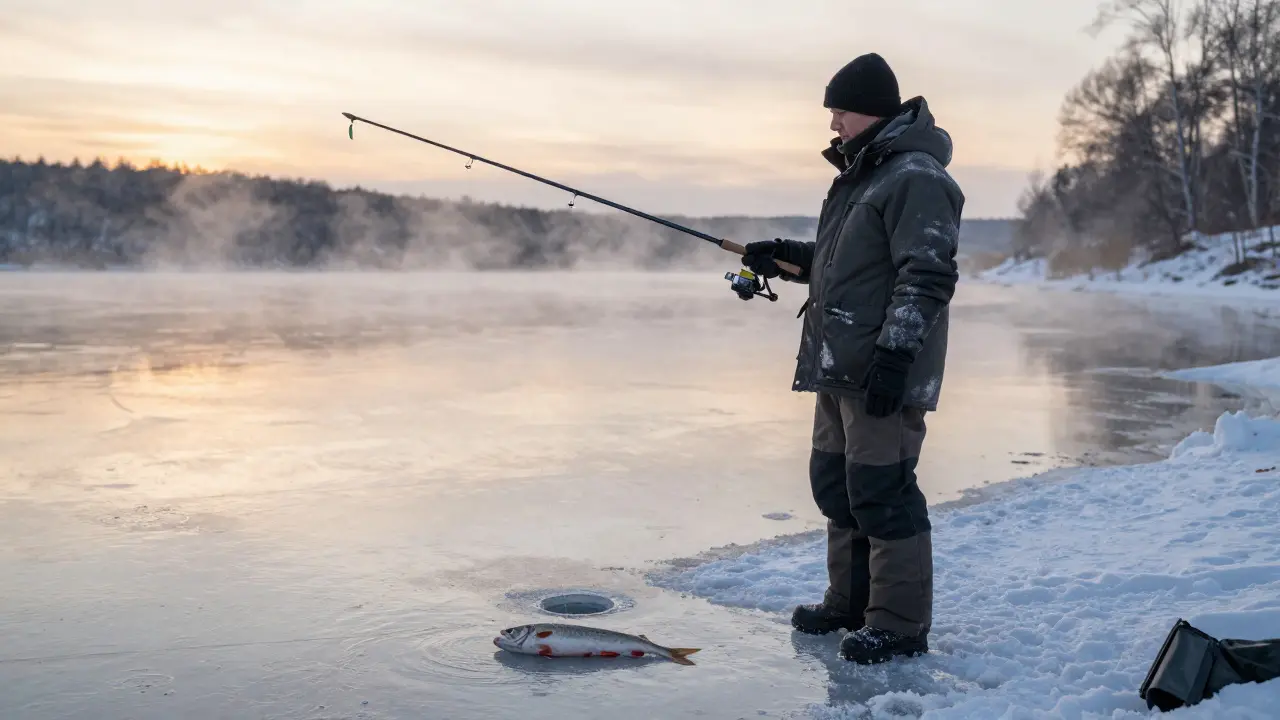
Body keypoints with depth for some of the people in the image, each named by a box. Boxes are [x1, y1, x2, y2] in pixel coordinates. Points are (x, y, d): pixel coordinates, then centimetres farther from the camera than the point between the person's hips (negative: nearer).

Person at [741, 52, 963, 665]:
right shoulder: (860, 173, 19)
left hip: (883, 373, -10)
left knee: (883, 493, -6)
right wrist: (786, 256, 16)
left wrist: (893, 354, -26)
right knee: (836, 484, 15)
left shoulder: (916, 178, -13)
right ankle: (850, 601, 28)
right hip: (838, 368, 10)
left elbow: (928, 276, -21)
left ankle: (900, 624, 4)